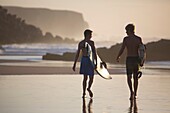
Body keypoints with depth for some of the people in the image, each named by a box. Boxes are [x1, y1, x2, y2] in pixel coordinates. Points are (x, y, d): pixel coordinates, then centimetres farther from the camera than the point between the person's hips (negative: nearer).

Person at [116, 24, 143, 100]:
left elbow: (122, 49, -6)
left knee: (129, 77, 5)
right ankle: (135, 94, 16)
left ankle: (132, 91, -16)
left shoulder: (126, 39, -7)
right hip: (136, 59, 3)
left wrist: (118, 57, 10)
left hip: (129, 59, -3)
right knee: (135, 77, 13)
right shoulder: (139, 39, 2)